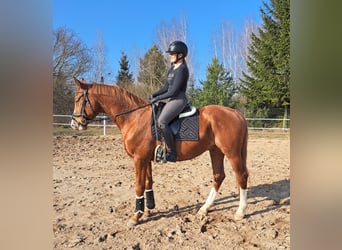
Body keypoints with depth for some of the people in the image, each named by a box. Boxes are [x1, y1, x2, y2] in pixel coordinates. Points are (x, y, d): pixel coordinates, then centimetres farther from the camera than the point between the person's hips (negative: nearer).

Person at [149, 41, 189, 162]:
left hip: (178, 100, -11)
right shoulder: (172, 68, 17)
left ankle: (172, 153, -18)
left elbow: (174, 91, -18)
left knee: (161, 122, -27)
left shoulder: (182, 70, -13)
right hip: (171, 100, 11)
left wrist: (157, 98, -14)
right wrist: (154, 95, 3)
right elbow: (166, 87, 18)